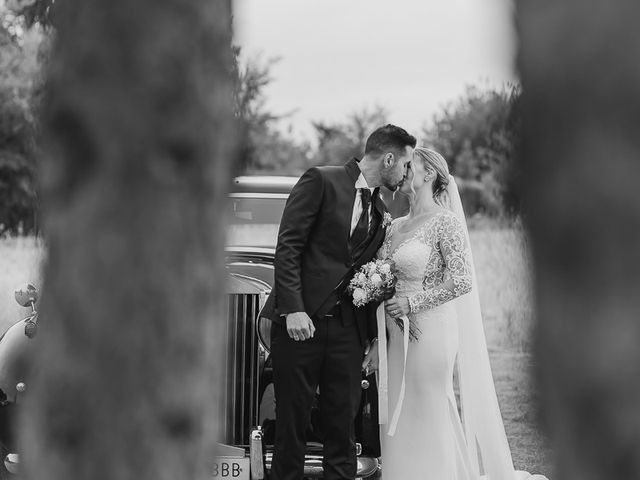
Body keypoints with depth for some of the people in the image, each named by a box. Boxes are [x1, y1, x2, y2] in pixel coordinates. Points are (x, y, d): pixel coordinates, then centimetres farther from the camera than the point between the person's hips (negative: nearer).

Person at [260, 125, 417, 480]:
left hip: (347, 330, 5)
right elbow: (287, 247, -8)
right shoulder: (320, 182, -2)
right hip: (301, 322, -5)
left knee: (342, 424, 4)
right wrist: (294, 309, -17)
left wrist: (373, 336, 9)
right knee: (291, 421, -1)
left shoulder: (379, 211, 18)